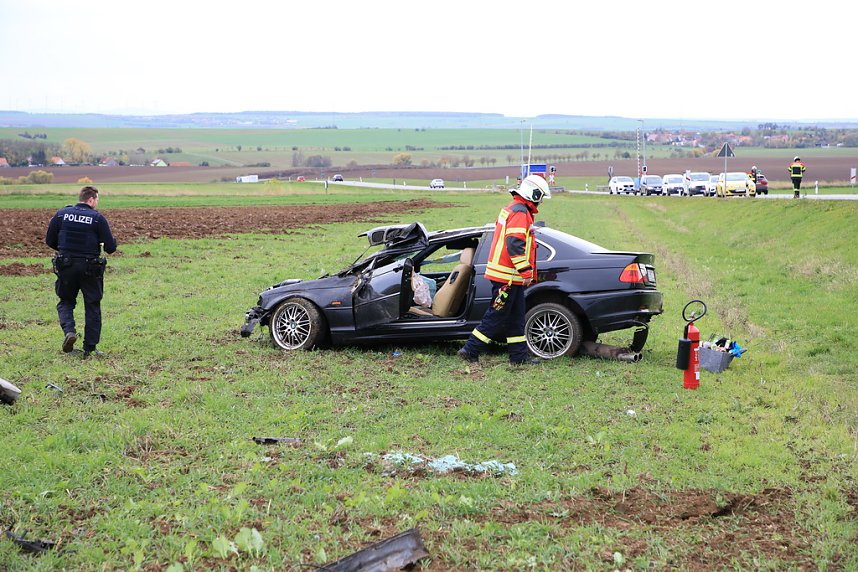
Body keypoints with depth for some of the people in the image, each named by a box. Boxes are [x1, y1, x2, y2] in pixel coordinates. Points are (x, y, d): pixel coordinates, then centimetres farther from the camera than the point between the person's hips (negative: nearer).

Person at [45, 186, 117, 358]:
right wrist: (112, 240, 14)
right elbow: (110, 247, -8)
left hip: (66, 266, 2)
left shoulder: (61, 214, 1)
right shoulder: (98, 218, -7)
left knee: (65, 301, 19)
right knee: (92, 307, 10)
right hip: (90, 269, -2)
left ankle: (69, 330, -8)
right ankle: (90, 347, 11)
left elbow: (50, 241, 5)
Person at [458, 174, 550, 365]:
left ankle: (519, 356, 18)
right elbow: (515, 244, -25)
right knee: (496, 316, -5)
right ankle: (470, 351, -1)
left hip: (511, 277, 11)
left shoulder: (511, 209, 18)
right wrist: (525, 271, -25)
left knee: (516, 317, 13)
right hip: (508, 277, -11)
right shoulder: (520, 213, -15)